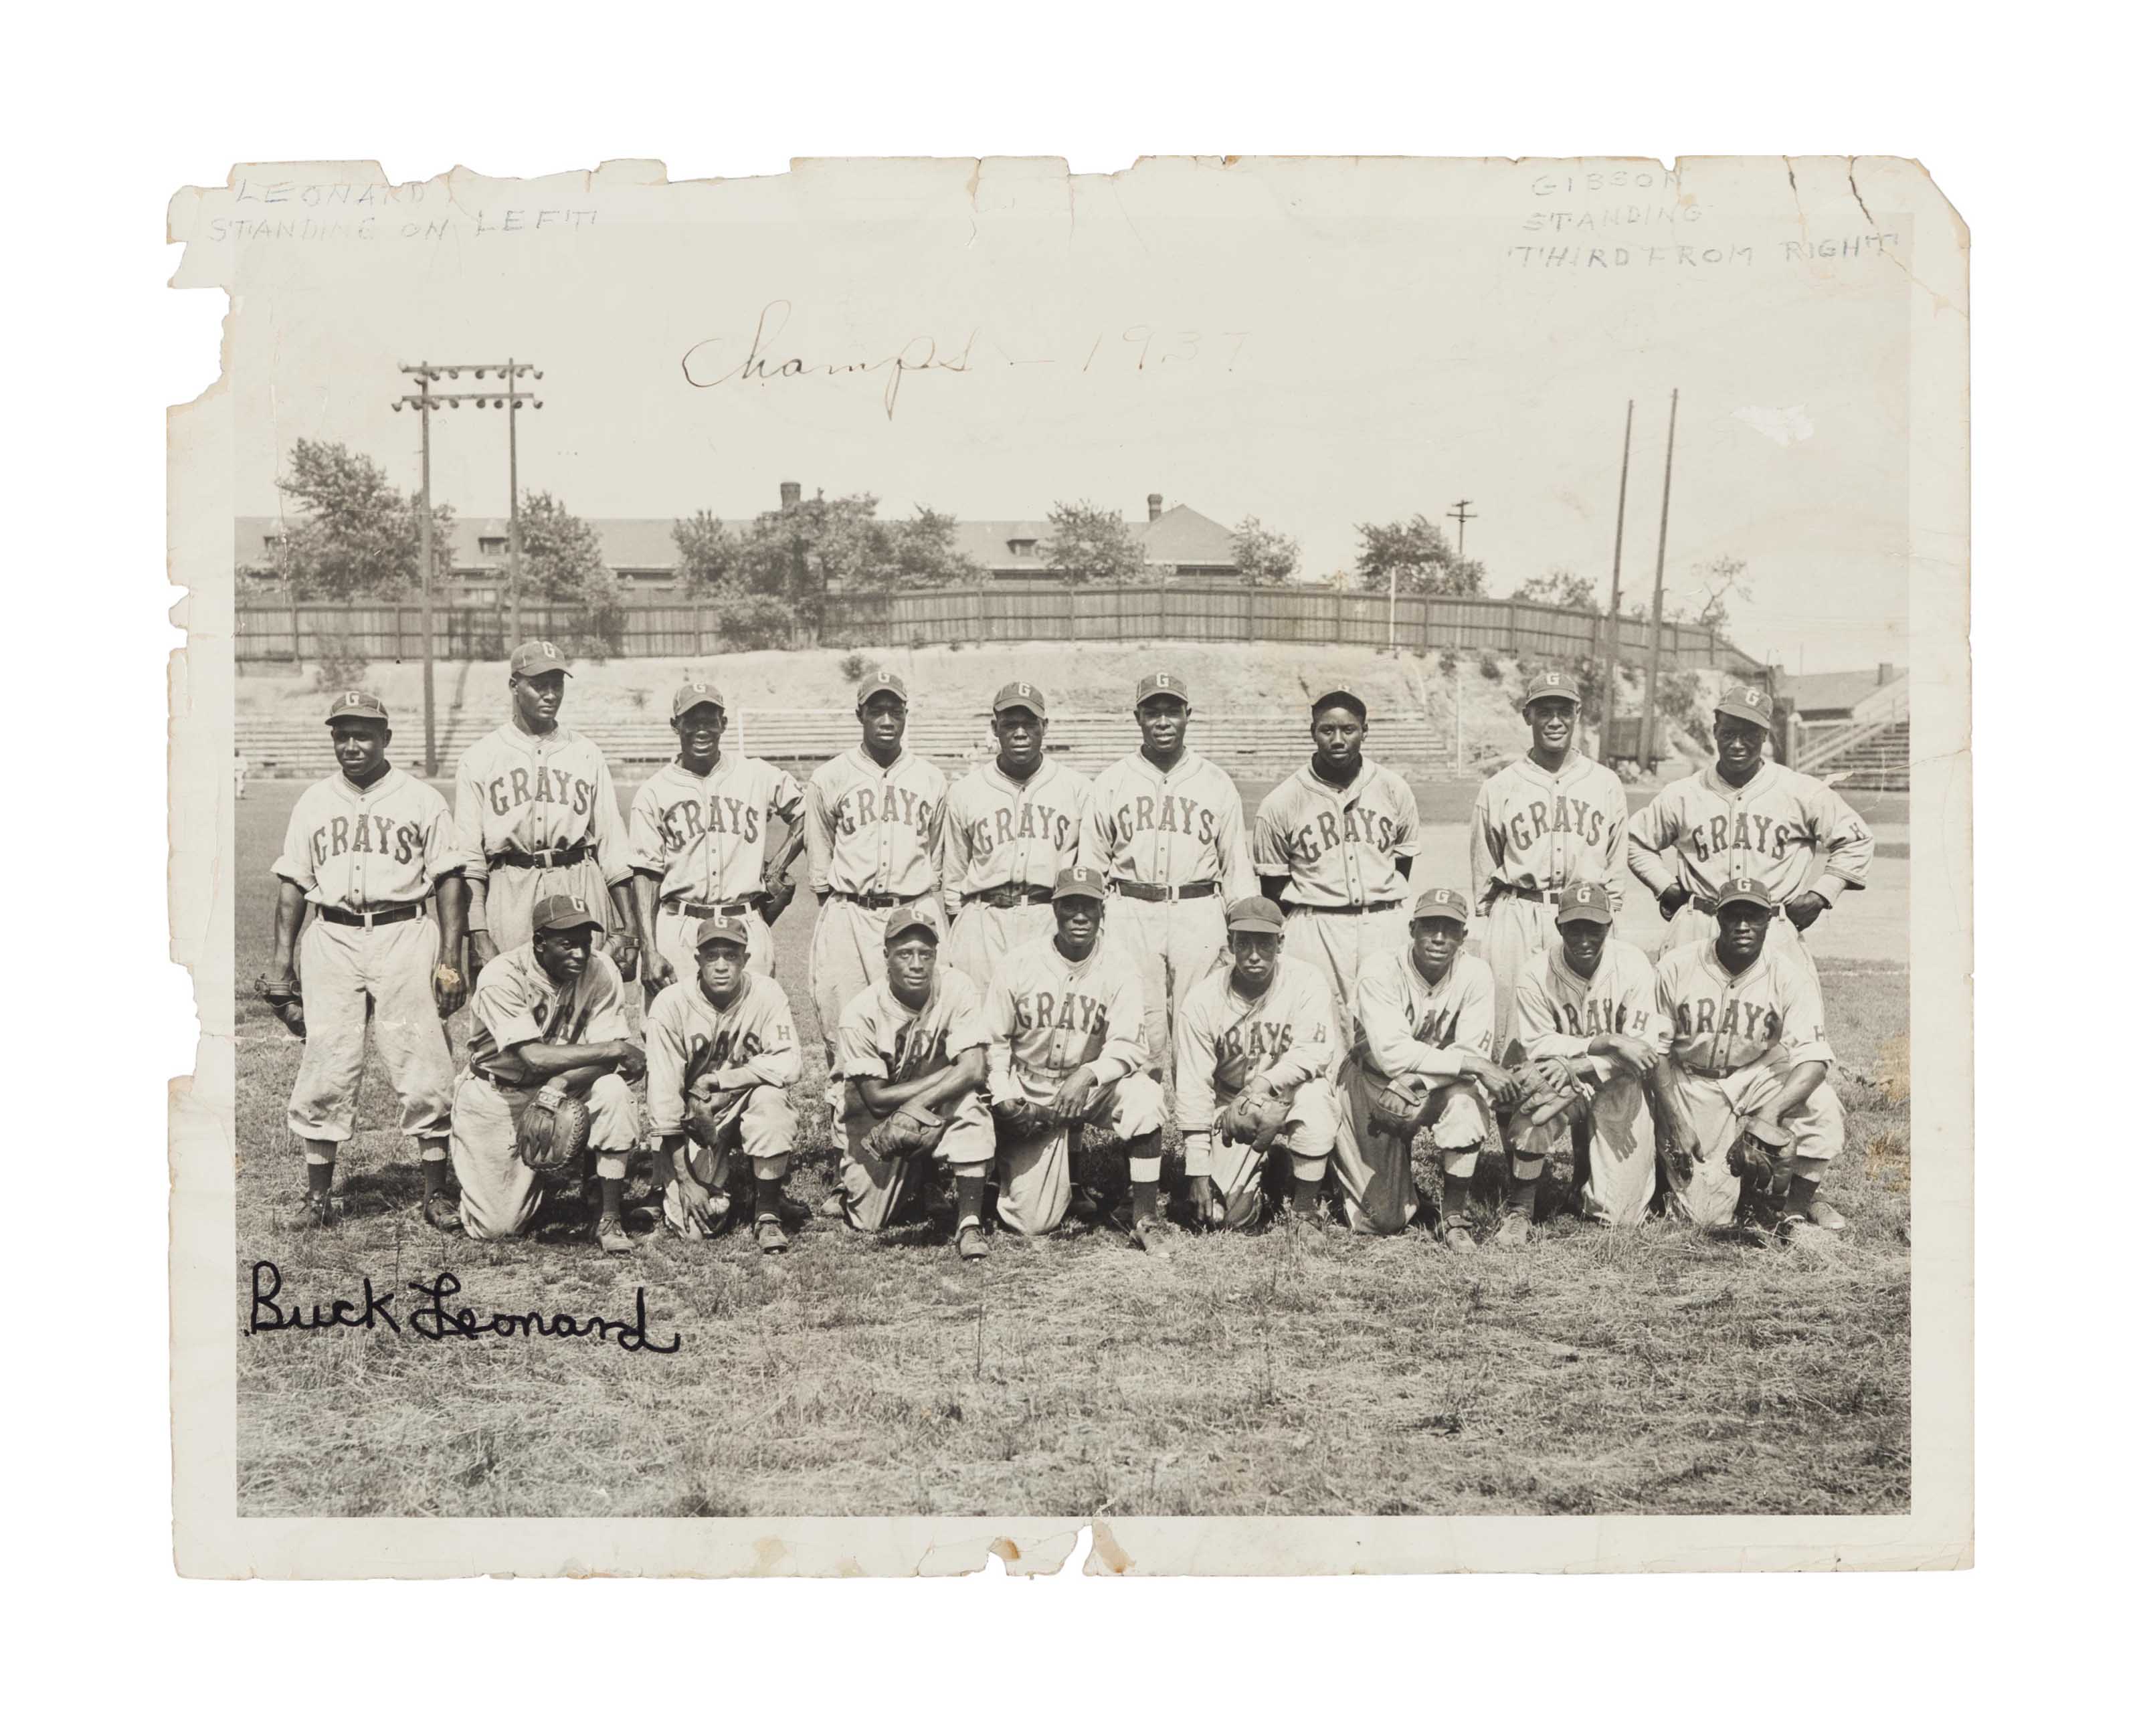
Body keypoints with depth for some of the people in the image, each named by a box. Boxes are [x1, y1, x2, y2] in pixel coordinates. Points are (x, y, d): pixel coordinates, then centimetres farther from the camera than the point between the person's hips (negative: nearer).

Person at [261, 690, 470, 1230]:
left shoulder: (422, 800, 5)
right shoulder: (314, 802, 14)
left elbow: (450, 880, 3)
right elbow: (293, 881, 14)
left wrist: (450, 959, -5)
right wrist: (282, 957, 5)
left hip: (404, 937, -2)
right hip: (332, 939, 2)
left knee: (422, 1064, -4)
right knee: (325, 1066, -1)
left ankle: (436, 1194, 5)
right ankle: (318, 1196, 8)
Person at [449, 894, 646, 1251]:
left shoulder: (600, 970, -14)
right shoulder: (502, 977, -24)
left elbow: (605, 1062, -17)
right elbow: (534, 1057, -35)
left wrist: (563, 1082, -37)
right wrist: (616, 1049, -32)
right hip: (496, 1094, -3)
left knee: (613, 1090, -30)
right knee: (496, 1228, -9)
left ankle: (609, 1220, -17)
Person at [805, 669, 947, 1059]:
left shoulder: (931, 779, 11)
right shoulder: (830, 778, 6)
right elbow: (820, 865, 11)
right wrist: (834, 917, 10)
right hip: (849, 915, -1)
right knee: (843, 1028, -3)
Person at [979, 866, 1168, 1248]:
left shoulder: (1120, 968, -10)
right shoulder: (1018, 965, -7)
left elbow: (1128, 1047, -16)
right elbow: (992, 1041, 0)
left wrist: (1088, 1075, -35)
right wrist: (1004, 1097, -14)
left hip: (1092, 1088, 0)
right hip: (1029, 1096, 0)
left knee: (1143, 1095, -35)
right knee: (1030, 1222, -7)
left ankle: (1145, 1217, -22)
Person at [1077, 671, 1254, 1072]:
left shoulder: (1217, 784, 10)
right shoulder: (1110, 783, 10)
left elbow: (1237, 866, 11)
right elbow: (1090, 868, 11)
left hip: (1198, 917, 0)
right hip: (1130, 915, 0)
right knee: (1140, 1035, -2)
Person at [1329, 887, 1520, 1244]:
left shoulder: (1475, 974, -12)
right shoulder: (1382, 972, -19)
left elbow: (1471, 1051, -18)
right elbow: (1392, 1054, -30)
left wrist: (1414, 1084, -33)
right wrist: (1471, 1063, -34)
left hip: (1437, 1092, 2)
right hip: (1373, 1082, -2)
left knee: (1467, 1095, -34)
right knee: (1385, 1220, -8)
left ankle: (1456, 1218, -17)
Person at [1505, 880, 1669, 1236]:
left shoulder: (1633, 966, -12)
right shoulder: (1535, 974, -13)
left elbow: (1644, 1048, -15)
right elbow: (1537, 1047, -14)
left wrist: (1577, 1066, -27)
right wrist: (1606, 1042, -25)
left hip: (1618, 1090, 0)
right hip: (1565, 1082, 0)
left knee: (1617, 1214, -5)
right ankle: (1519, 1211, -19)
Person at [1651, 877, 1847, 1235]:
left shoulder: (1789, 976, -11)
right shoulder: (1676, 968, -10)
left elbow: (1813, 1059, -21)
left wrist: (1771, 1114, -38)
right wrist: (1676, 1121, -14)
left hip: (1762, 1078, 1)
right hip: (1696, 1085, -1)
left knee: (1821, 1103, -31)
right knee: (1705, 1214, -11)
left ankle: (1797, 1209, -9)